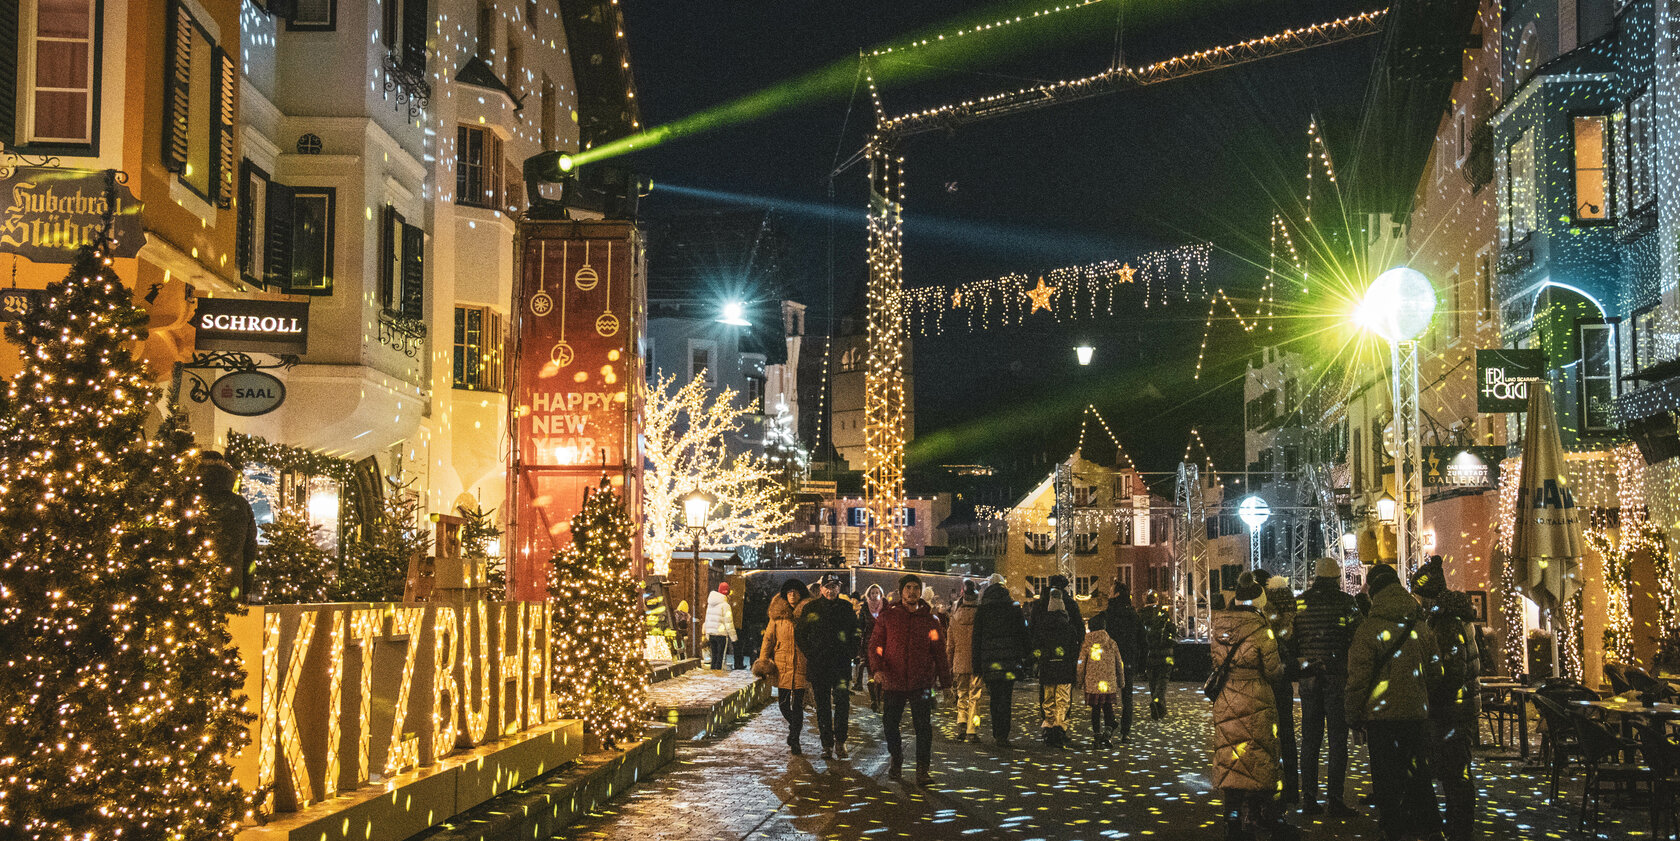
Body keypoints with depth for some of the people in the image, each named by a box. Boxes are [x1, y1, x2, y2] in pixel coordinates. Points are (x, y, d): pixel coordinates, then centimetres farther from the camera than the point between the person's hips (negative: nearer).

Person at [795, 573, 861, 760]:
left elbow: (856, 633, 14)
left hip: (841, 662, -1)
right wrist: (810, 654, 1)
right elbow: (801, 635, 10)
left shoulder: (846, 608, 7)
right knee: (822, 704, 4)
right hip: (818, 664, 1)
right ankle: (827, 744, 13)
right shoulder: (810, 609, 5)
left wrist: (851, 653, 3)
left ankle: (840, 741, -5)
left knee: (842, 696, -16)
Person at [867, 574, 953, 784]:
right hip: (893, 681, 1)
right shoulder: (887, 616, 4)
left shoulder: (930, 620, 5)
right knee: (890, 724, 9)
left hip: (921, 682, -1)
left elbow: (939, 653, 10)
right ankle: (896, 761, 31)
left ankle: (922, 769, 0)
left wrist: (945, 682, 9)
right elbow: (875, 645, 3)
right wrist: (877, 668, -14)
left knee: (923, 726, -8)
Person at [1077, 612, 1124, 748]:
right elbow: (1119, 664, 7)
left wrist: (1080, 682, 14)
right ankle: (1108, 731, -8)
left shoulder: (1086, 644, -2)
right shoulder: (1111, 643, 0)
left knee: (1095, 708, 8)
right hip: (1109, 682, 0)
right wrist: (1121, 682, 17)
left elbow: (1081, 665, 3)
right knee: (1108, 706, 10)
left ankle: (1097, 734, 9)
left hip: (1092, 682, 0)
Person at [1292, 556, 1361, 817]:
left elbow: (1292, 640, 5)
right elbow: (1357, 638, -6)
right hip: (1337, 678, -3)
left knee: (1310, 739, 10)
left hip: (1309, 679, 3)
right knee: (1337, 739, 2)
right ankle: (1335, 799, -1)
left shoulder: (1300, 603, 3)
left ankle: (1309, 798, 12)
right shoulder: (1346, 603, -6)